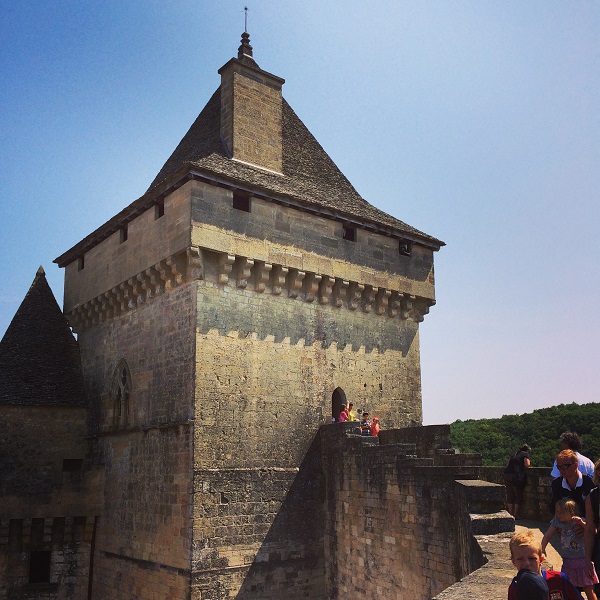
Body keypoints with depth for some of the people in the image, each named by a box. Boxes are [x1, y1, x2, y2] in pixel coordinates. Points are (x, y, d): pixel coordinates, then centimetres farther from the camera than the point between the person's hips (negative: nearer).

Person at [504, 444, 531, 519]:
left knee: (510, 496, 10)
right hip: (517, 476, -6)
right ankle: (515, 514, 5)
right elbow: (527, 465, -6)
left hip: (507, 474, 6)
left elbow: (507, 464, 23)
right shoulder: (525, 454, 6)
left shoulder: (514, 454, 23)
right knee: (518, 496, 5)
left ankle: (511, 513, 13)